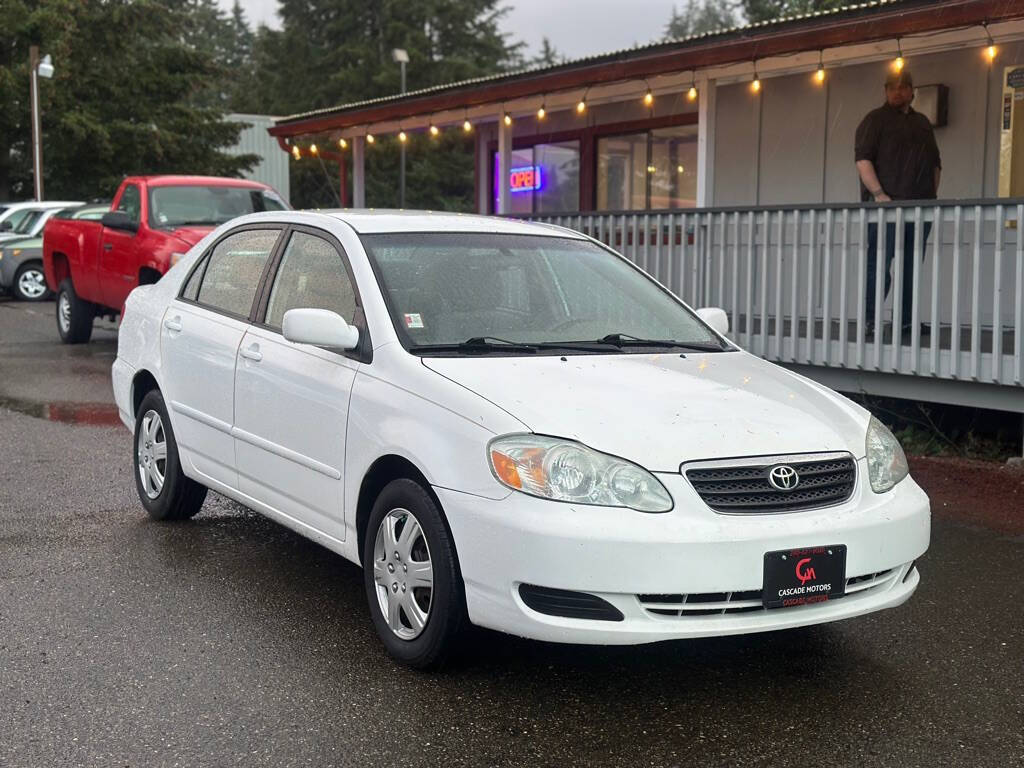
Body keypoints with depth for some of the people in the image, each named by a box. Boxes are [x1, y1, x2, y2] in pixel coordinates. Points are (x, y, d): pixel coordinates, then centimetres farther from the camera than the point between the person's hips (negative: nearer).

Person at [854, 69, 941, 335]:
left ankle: (904, 321, 10)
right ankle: (868, 321, -6)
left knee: (912, 267, 6)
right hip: (886, 204, -6)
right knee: (879, 263, -9)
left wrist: (932, 194, 8)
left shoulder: (923, 123, 22)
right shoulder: (875, 120, 3)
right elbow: (862, 159, -9)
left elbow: (935, 162, 24)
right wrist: (879, 193, -19)